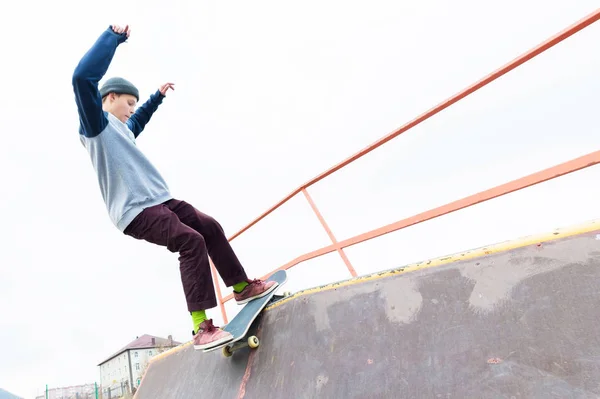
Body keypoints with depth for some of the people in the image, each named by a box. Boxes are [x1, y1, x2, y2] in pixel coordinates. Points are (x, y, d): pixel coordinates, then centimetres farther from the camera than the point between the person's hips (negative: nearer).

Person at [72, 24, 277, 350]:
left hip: (159, 201, 10)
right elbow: (83, 76, -22)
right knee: (191, 242, -26)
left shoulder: (119, 128, 23)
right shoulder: (96, 124, -5)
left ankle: (242, 287, 17)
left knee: (211, 228, 6)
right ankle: (201, 328, -25)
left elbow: (139, 120, 48)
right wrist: (114, 36, -17)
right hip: (135, 210, -10)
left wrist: (158, 97, 54)